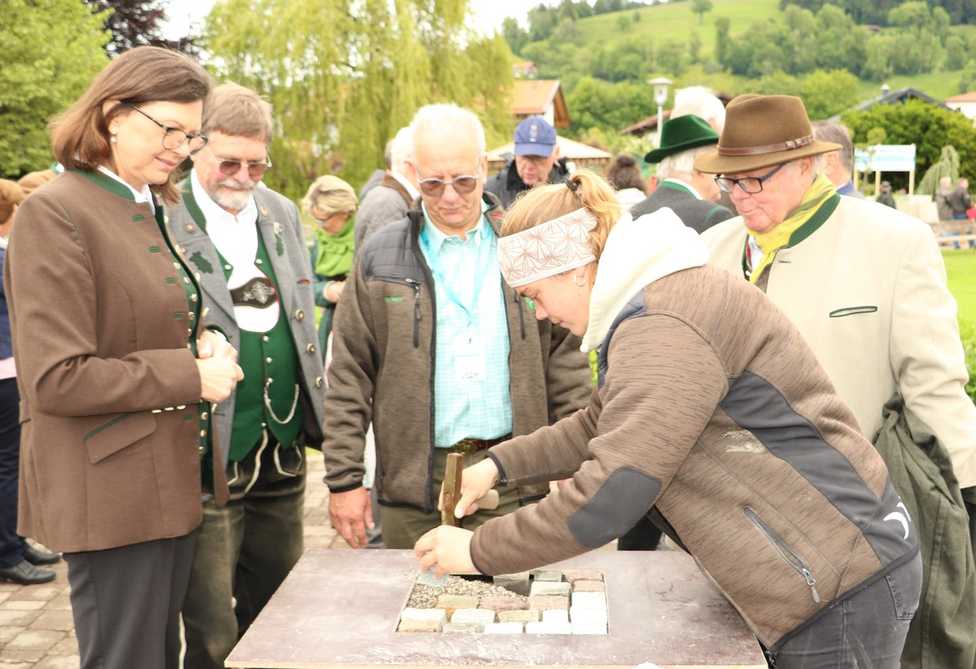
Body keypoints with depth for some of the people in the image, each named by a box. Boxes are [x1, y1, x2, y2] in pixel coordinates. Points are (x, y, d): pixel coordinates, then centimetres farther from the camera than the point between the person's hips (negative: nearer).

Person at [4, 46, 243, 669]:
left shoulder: (152, 211, 11)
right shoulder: (54, 212, -15)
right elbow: (55, 379, -21)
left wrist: (197, 345, 1)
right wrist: (191, 375, -17)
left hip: (173, 480, 8)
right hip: (112, 493, -8)